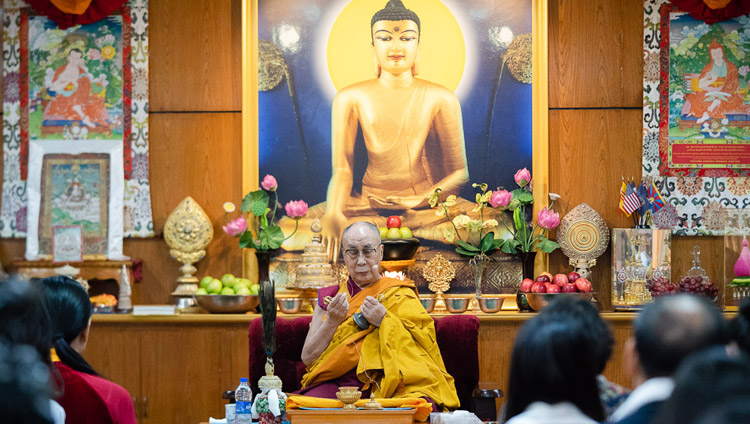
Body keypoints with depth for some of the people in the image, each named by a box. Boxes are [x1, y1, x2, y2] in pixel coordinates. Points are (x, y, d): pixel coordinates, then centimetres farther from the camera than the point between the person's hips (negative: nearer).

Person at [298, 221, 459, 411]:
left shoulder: (400, 295, 14)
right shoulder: (329, 297, 18)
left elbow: (426, 344, 1)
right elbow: (307, 357, 9)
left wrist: (385, 321, -10)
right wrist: (332, 322, -6)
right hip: (335, 383, 2)